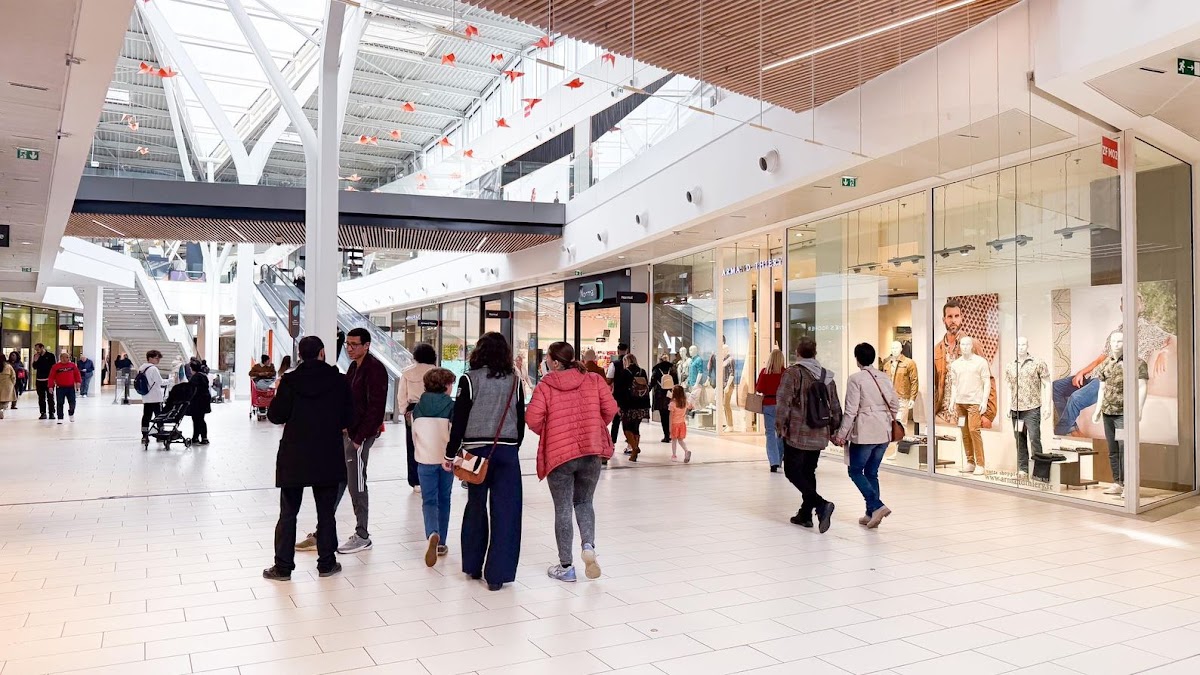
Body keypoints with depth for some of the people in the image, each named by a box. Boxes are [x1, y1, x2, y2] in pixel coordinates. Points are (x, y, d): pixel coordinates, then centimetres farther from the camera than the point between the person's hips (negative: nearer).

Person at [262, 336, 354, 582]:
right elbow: (348, 419, -2)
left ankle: (283, 567, 12)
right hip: (329, 458, 0)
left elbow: (275, 415, -3)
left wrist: (278, 394, 14)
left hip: (294, 457, 0)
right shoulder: (339, 381, -7)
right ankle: (326, 563, 17)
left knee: (288, 513, 9)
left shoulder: (290, 381, -8)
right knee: (326, 513, 10)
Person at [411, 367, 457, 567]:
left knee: (429, 500, 3)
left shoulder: (418, 408, 3)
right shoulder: (452, 406, -6)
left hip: (425, 460, 1)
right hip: (446, 459, -1)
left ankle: (432, 534, -24)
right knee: (444, 500, 13)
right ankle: (441, 543, 18)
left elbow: (414, 435, 11)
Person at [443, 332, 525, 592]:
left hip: (476, 450, 0)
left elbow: (460, 419, -5)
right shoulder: (514, 380, 3)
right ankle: (497, 574, 1)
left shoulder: (470, 379, -3)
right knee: (505, 511, 2)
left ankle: (473, 566, 23)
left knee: (476, 506, 13)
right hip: (508, 451, 1)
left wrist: (451, 453, 2)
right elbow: (521, 419, 8)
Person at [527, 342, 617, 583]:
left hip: (558, 453, -2)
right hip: (591, 452, 3)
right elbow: (610, 408, -2)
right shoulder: (594, 380, 1)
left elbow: (533, 419, -11)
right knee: (584, 502, 20)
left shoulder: (545, 386, -6)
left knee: (563, 509, 8)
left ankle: (566, 565, 14)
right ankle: (589, 546, -3)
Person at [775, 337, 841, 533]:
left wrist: (781, 426, -7)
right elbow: (835, 408, 12)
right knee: (809, 472, 16)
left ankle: (821, 505, -17)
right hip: (819, 435, 6)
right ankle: (805, 515, 18)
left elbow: (783, 402, -16)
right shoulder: (827, 376, 10)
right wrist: (833, 430, 20)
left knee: (793, 472, 0)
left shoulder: (793, 373, -9)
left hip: (797, 434, -6)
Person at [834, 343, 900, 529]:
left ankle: (877, 506, -10)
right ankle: (871, 514, 16)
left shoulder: (856, 379, -11)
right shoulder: (885, 377, 7)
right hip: (884, 433, 6)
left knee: (855, 471, 6)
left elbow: (851, 410, -13)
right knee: (871, 472, 15)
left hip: (864, 433, -6)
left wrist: (841, 434, -7)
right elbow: (895, 405, 12)